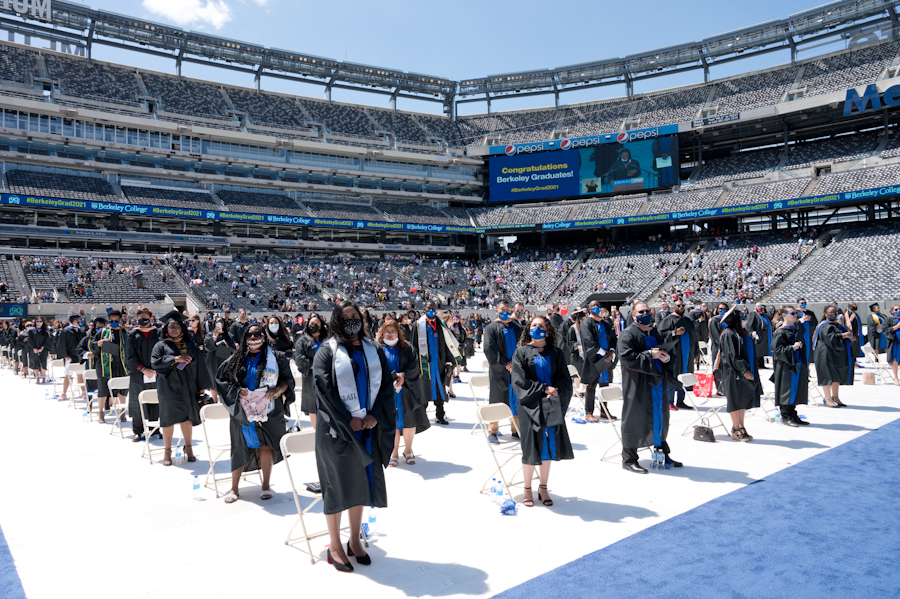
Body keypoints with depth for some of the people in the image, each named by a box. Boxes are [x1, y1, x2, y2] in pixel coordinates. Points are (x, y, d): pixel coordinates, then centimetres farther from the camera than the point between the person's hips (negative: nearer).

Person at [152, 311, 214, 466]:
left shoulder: (191, 345, 10)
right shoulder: (161, 345, 3)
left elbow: (199, 365, 9)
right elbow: (154, 362, -10)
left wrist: (202, 386, 4)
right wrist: (175, 359, -20)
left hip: (187, 387, 2)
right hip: (169, 388, -2)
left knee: (187, 417, 6)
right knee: (169, 418, 2)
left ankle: (188, 447, 19)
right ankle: (167, 451, 13)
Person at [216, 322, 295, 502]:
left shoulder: (275, 357, 4)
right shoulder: (236, 359, 8)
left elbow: (288, 379, 5)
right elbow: (220, 379, 9)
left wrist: (278, 389, -15)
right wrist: (236, 391, -7)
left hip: (267, 411, -1)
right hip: (243, 411, 1)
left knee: (265, 446, -3)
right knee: (241, 448, 5)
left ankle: (265, 485, 12)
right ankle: (234, 488, 17)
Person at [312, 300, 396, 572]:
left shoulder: (373, 351, 8)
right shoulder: (327, 351, -4)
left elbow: (387, 385, 4)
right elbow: (324, 389, -12)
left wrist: (375, 415, -9)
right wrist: (348, 420, -15)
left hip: (367, 428, 4)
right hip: (336, 430, -4)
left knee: (360, 483, 11)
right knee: (337, 485, 5)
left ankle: (354, 541, 26)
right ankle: (335, 547, 19)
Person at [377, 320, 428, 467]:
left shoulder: (407, 348, 9)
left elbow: (414, 365, 0)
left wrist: (404, 376, -16)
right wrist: (393, 377, -18)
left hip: (406, 390, 2)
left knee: (409, 421, 4)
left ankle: (408, 450, 21)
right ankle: (394, 453, 14)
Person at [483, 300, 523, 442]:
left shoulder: (515, 326, 11)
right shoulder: (491, 328, 0)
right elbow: (489, 349, -10)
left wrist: (516, 362, -10)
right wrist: (504, 364, -13)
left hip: (515, 369, 4)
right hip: (499, 371, -3)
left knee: (516, 398, 6)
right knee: (497, 400, 1)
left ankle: (516, 429, 18)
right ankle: (492, 431, 10)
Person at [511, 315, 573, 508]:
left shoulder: (555, 354, 10)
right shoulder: (521, 352, 2)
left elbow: (566, 379, 6)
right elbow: (519, 380, -8)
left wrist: (556, 391, -12)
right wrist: (544, 389, -12)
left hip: (552, 406, 3)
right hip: (531, 406, -3)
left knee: (548, 447, 6)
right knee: (531, 448, 1)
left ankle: (543, 489, 19)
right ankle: (527, 490, 14)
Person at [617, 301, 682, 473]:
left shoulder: (655, 333, 16)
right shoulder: (627, 334, -8)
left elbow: (664, 352, 23)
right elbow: (627, 357, -20)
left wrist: (666, 358, 0)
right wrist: (650, 354, -20)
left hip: (657, 382, 7)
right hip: (638, 385, -7)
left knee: (659, 417, 13)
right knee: (635, 419, -1)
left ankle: (662, 454, 28)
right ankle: (629, 459, 10)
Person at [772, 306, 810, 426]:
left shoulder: (797, 328, 13)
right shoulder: (781, 332, -12)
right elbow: (777, 350, -16)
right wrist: (792, 347, -26)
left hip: (797, 365, 8)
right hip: (787, 366, -8)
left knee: (796, 391, 10)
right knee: (787, 390, -4)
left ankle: (793, 415, 19)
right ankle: (785, 417, 4)